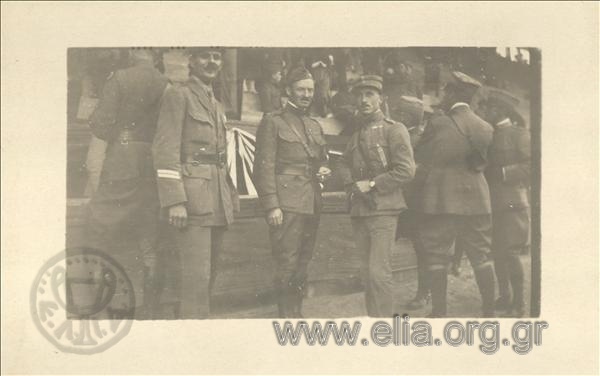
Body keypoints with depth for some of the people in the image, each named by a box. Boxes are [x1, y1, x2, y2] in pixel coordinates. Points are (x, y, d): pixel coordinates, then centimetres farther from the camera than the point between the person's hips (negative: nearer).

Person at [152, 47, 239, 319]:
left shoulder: (216, 105, 21)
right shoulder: (178, 96, -4)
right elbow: (165, 151, -12)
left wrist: (231, 198, 18)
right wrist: (175, 201, -20)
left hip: (217, 204, 8)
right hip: (192, 199, -8)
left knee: (209, 273, 11)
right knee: (197, 274, -12)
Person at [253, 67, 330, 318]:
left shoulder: (315, 126, 19)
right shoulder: (273, 122, -2)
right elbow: (264, 167, -7)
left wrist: (324, 170, 5)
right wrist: (271, 205, -15)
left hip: (312, 205, 7)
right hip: (286, 204, -7)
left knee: (302, 265, 12)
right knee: (287, 265, -7)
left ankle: (297, 312, 22)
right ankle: (287, 315, 0)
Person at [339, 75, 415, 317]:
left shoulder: (394, 130, -4)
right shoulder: (356, 135, 17)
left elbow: (406, 170, -11)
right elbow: (345, 168, 18)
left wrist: (372, 184, -12)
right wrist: (353, 185, -3)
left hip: (383, 209, -7)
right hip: (359, 211, 7)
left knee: (379, 271, -13)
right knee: (367, 272, 9)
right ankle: (372, 318, 17)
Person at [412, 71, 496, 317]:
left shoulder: (438, 125, -10)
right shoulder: (485, 128, 5)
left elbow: (420, 163, -6)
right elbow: (482, 163, 9)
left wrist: (417, 189, 6)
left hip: (439, 201, -5)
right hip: (476, 199, 5)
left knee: (437, 257, 3)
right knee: (481, 256, 10)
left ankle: (439, 312, 6)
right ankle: (489, 311, 13)